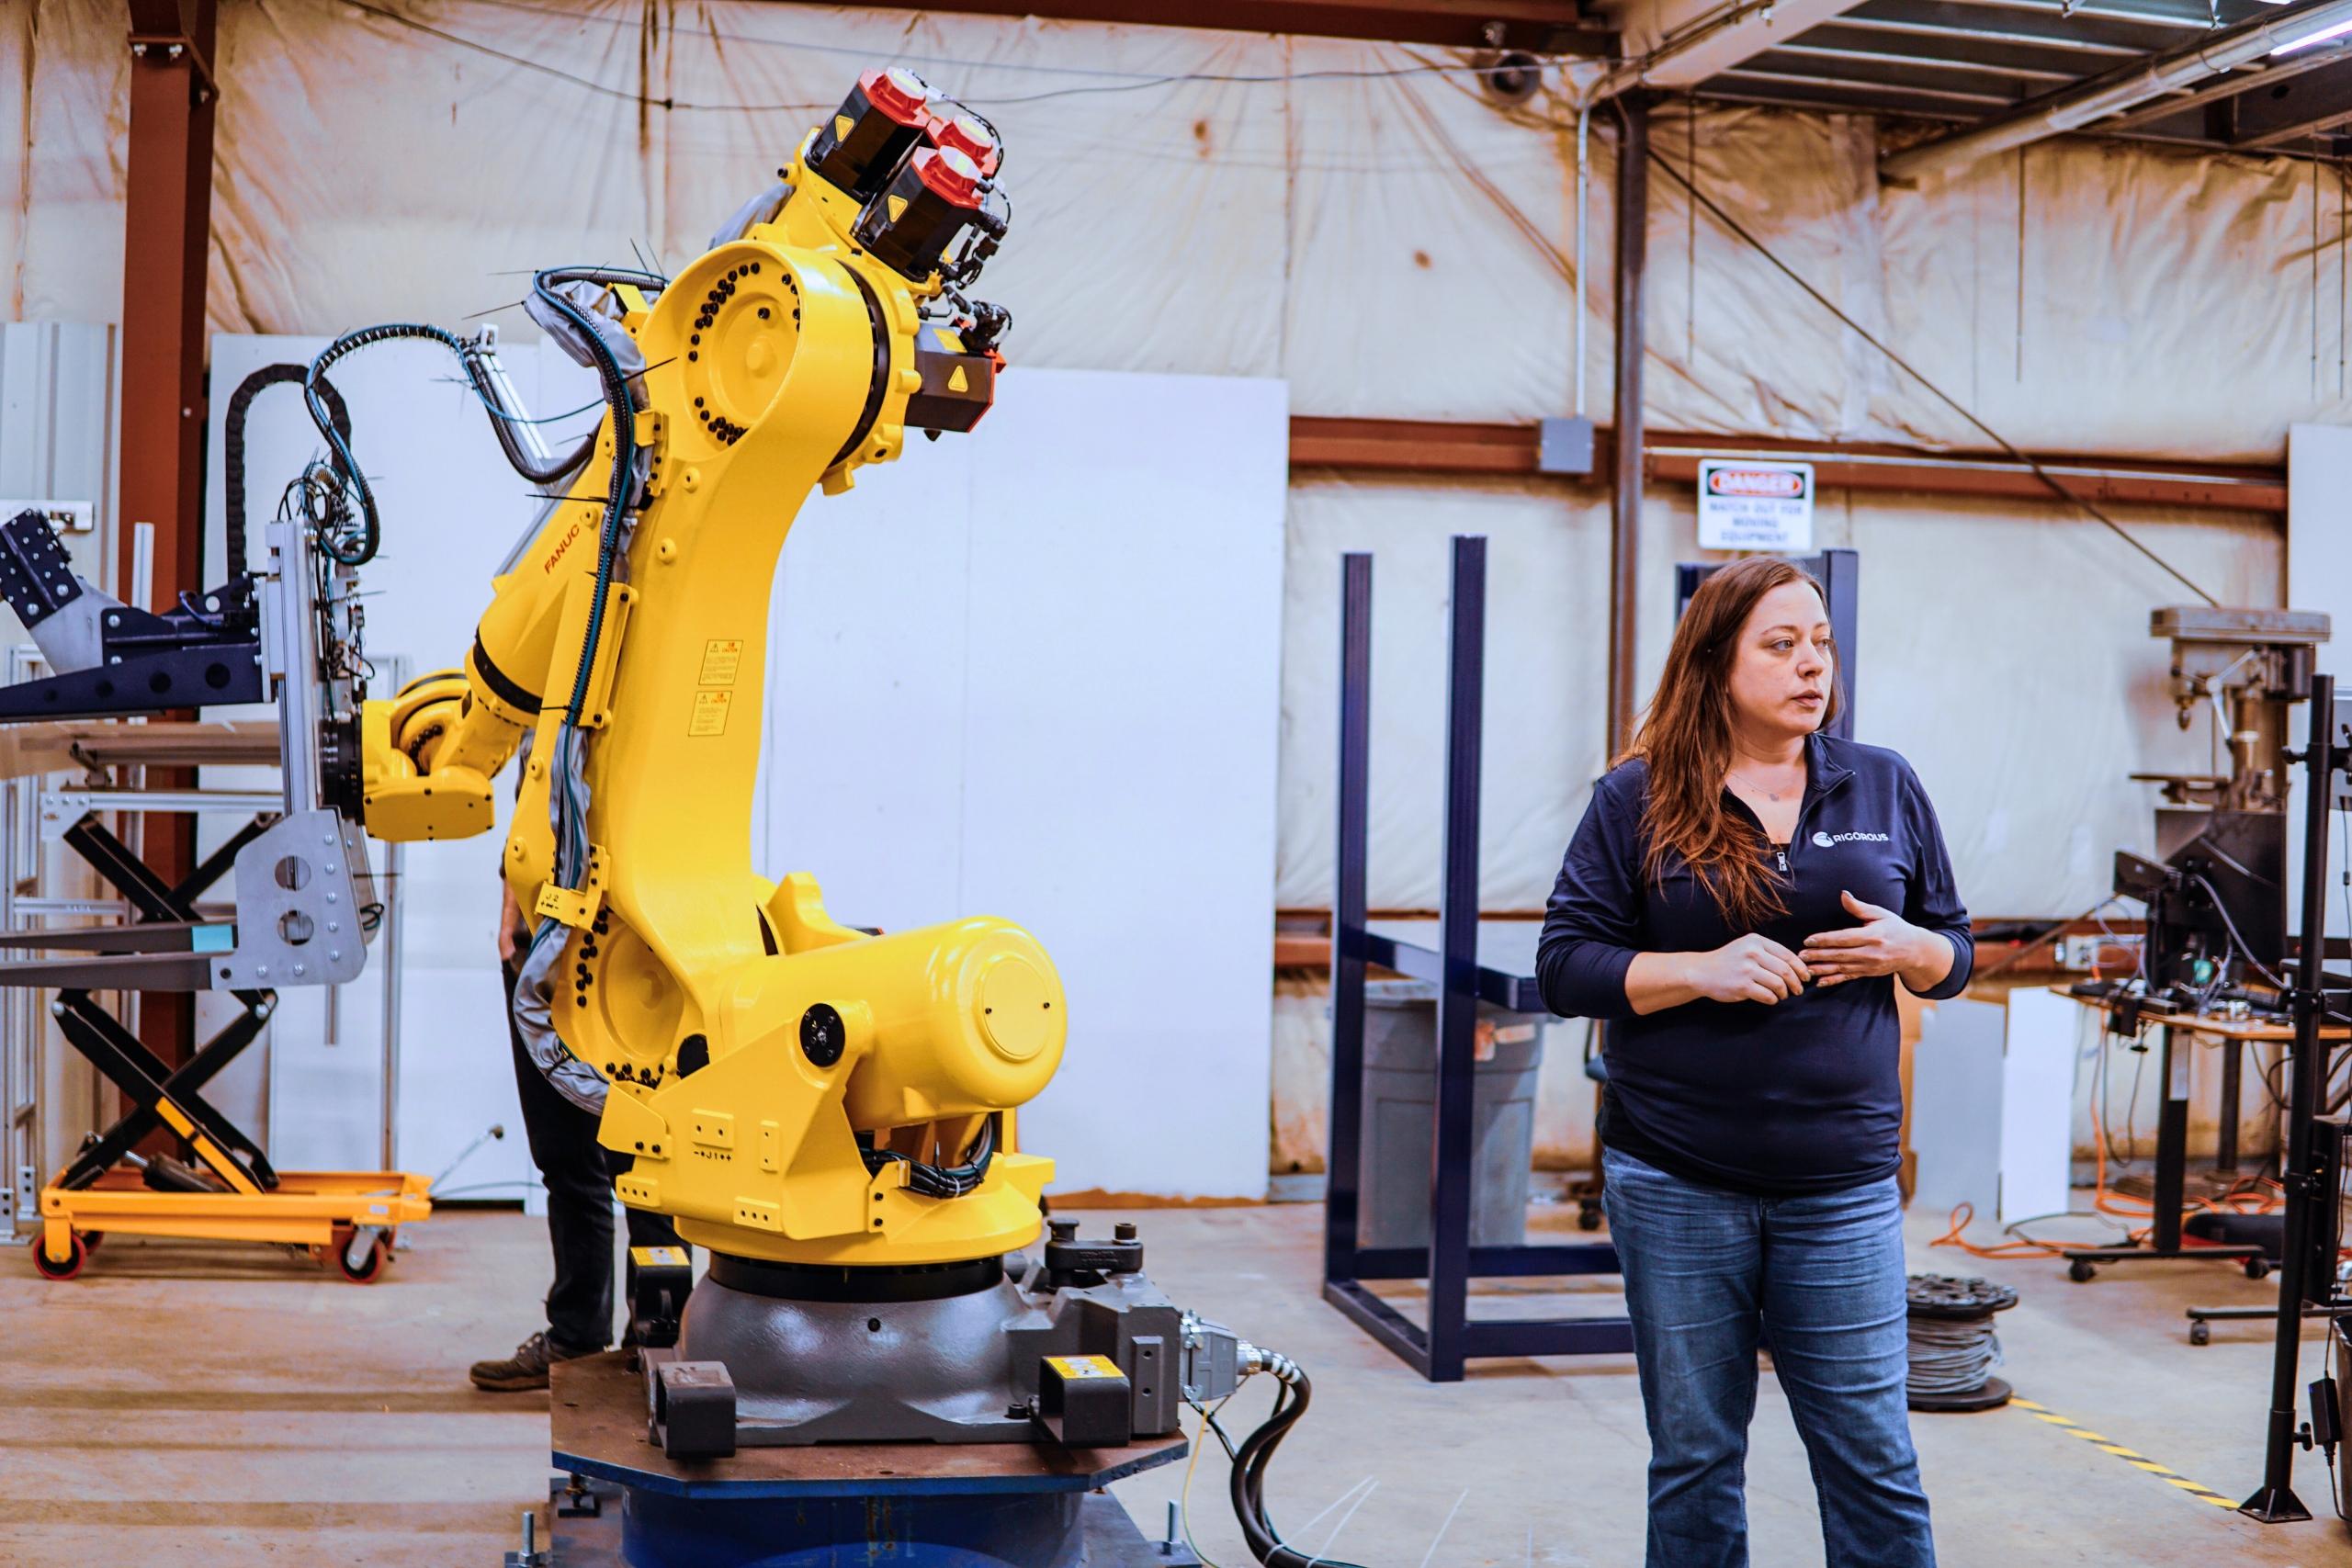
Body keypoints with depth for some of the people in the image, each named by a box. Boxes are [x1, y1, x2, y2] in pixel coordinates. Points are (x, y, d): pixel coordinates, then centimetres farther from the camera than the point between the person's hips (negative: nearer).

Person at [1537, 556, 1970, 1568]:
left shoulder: (1886, 788, 8)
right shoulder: (1637, 800, 0)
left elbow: (1955, 951, 14)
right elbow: (1565, 966, -2)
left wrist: (1905, 948, -9)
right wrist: (1701, 970, -17)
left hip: (1842, 1189, 1)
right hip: (1676, 1188, -1)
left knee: (1873, 1461, 2)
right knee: (1693, 1460, 10)